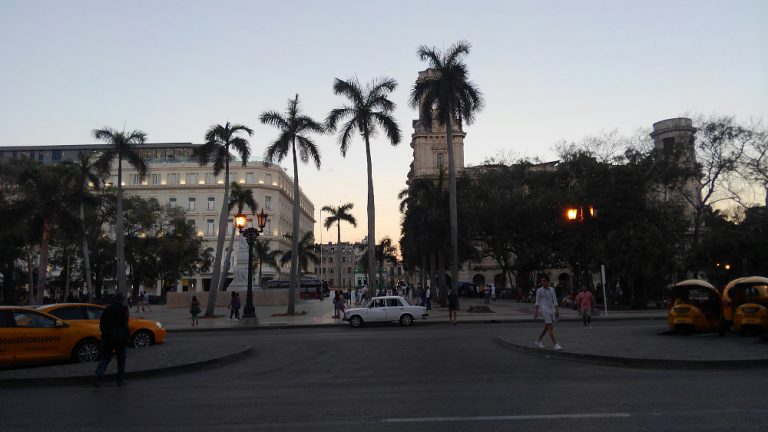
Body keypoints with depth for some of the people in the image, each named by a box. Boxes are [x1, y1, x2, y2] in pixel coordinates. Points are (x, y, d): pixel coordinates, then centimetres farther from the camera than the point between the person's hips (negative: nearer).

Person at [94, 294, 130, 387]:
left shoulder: (107, 309, 6)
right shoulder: (124, 309, -8)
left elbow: (101, 324, 9)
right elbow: (125, 324, -15)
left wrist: (104, 333, 19)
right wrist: (126, 336, -10)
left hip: (107, 337, 4)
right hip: (120, 337, -4)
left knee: (105, 358, 10)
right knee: (121, 358, 9)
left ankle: (98, 376, -10)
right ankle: (120, 380, 13)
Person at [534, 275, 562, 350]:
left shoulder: (552, 289, 9)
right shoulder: (539, 290, -4)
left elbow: (555, 300, 10)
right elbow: (537, 302, -1)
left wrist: (557, 310, 5)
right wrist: (536, 312, -3)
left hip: (551, 310, 6)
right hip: (544, 309, -6)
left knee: (546, 327, 11)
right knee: (551, 327, -13)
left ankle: (538, 342, 26)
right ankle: (556, 345, -12)